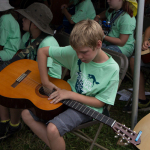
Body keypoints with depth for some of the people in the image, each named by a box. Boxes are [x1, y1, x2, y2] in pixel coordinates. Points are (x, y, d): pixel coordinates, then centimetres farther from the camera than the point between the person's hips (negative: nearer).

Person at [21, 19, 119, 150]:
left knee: (52, 129, -27)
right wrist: (45, 82, -9)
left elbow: (99, 102, -14)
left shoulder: (112, 69, -20)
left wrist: (70, 94, -21)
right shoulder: (75, 51, -13)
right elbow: (42, 51, -5)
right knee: (27, 114, -2)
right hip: (66, 96, 6)